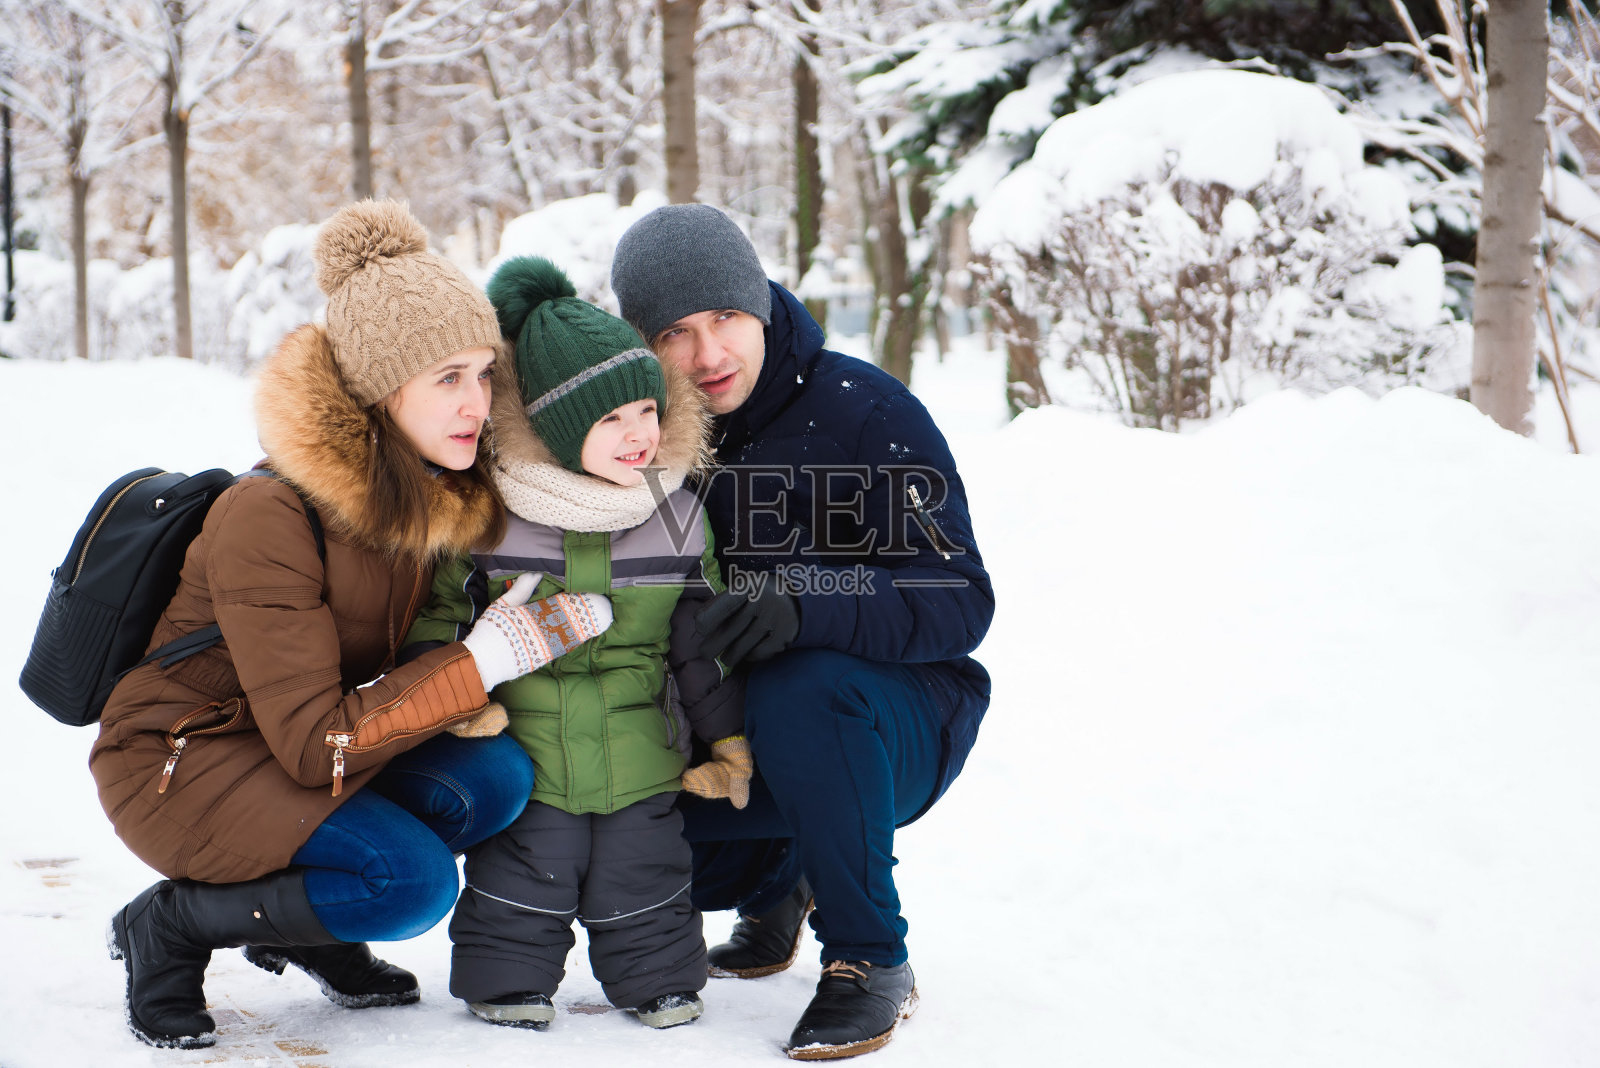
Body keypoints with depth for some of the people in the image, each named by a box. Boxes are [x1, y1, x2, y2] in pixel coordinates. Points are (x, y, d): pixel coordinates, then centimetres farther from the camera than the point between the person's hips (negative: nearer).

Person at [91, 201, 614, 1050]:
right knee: (412, 879, -28)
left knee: (495, 775, -18)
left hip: (302, 745, 7)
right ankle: (169, 928, -4)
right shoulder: (271, 514, -28)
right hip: (179, 757, -7)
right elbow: (315, 743, -28)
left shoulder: (449, 491, -6)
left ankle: (310, 933, 6)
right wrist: (485, 660, -29)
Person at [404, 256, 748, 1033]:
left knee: (642, 877, 12)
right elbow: (438, 613, 1)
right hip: (522, 758, -2)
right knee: (520, 874, 7)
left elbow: (700, 634, 6)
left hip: (641, 757, 2)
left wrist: (725, 735, 6)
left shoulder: (676, 515, -2)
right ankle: (507, 982, 25)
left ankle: (659, 977, 31)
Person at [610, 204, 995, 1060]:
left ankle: (871, 963, -18)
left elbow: (959, 602, -25)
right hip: (732, 728, 6)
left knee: (803, 692, -37)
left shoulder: (867, 413, -19)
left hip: (896, 722, -5)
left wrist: (806, 607, -43)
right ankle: (772, 881, 18)